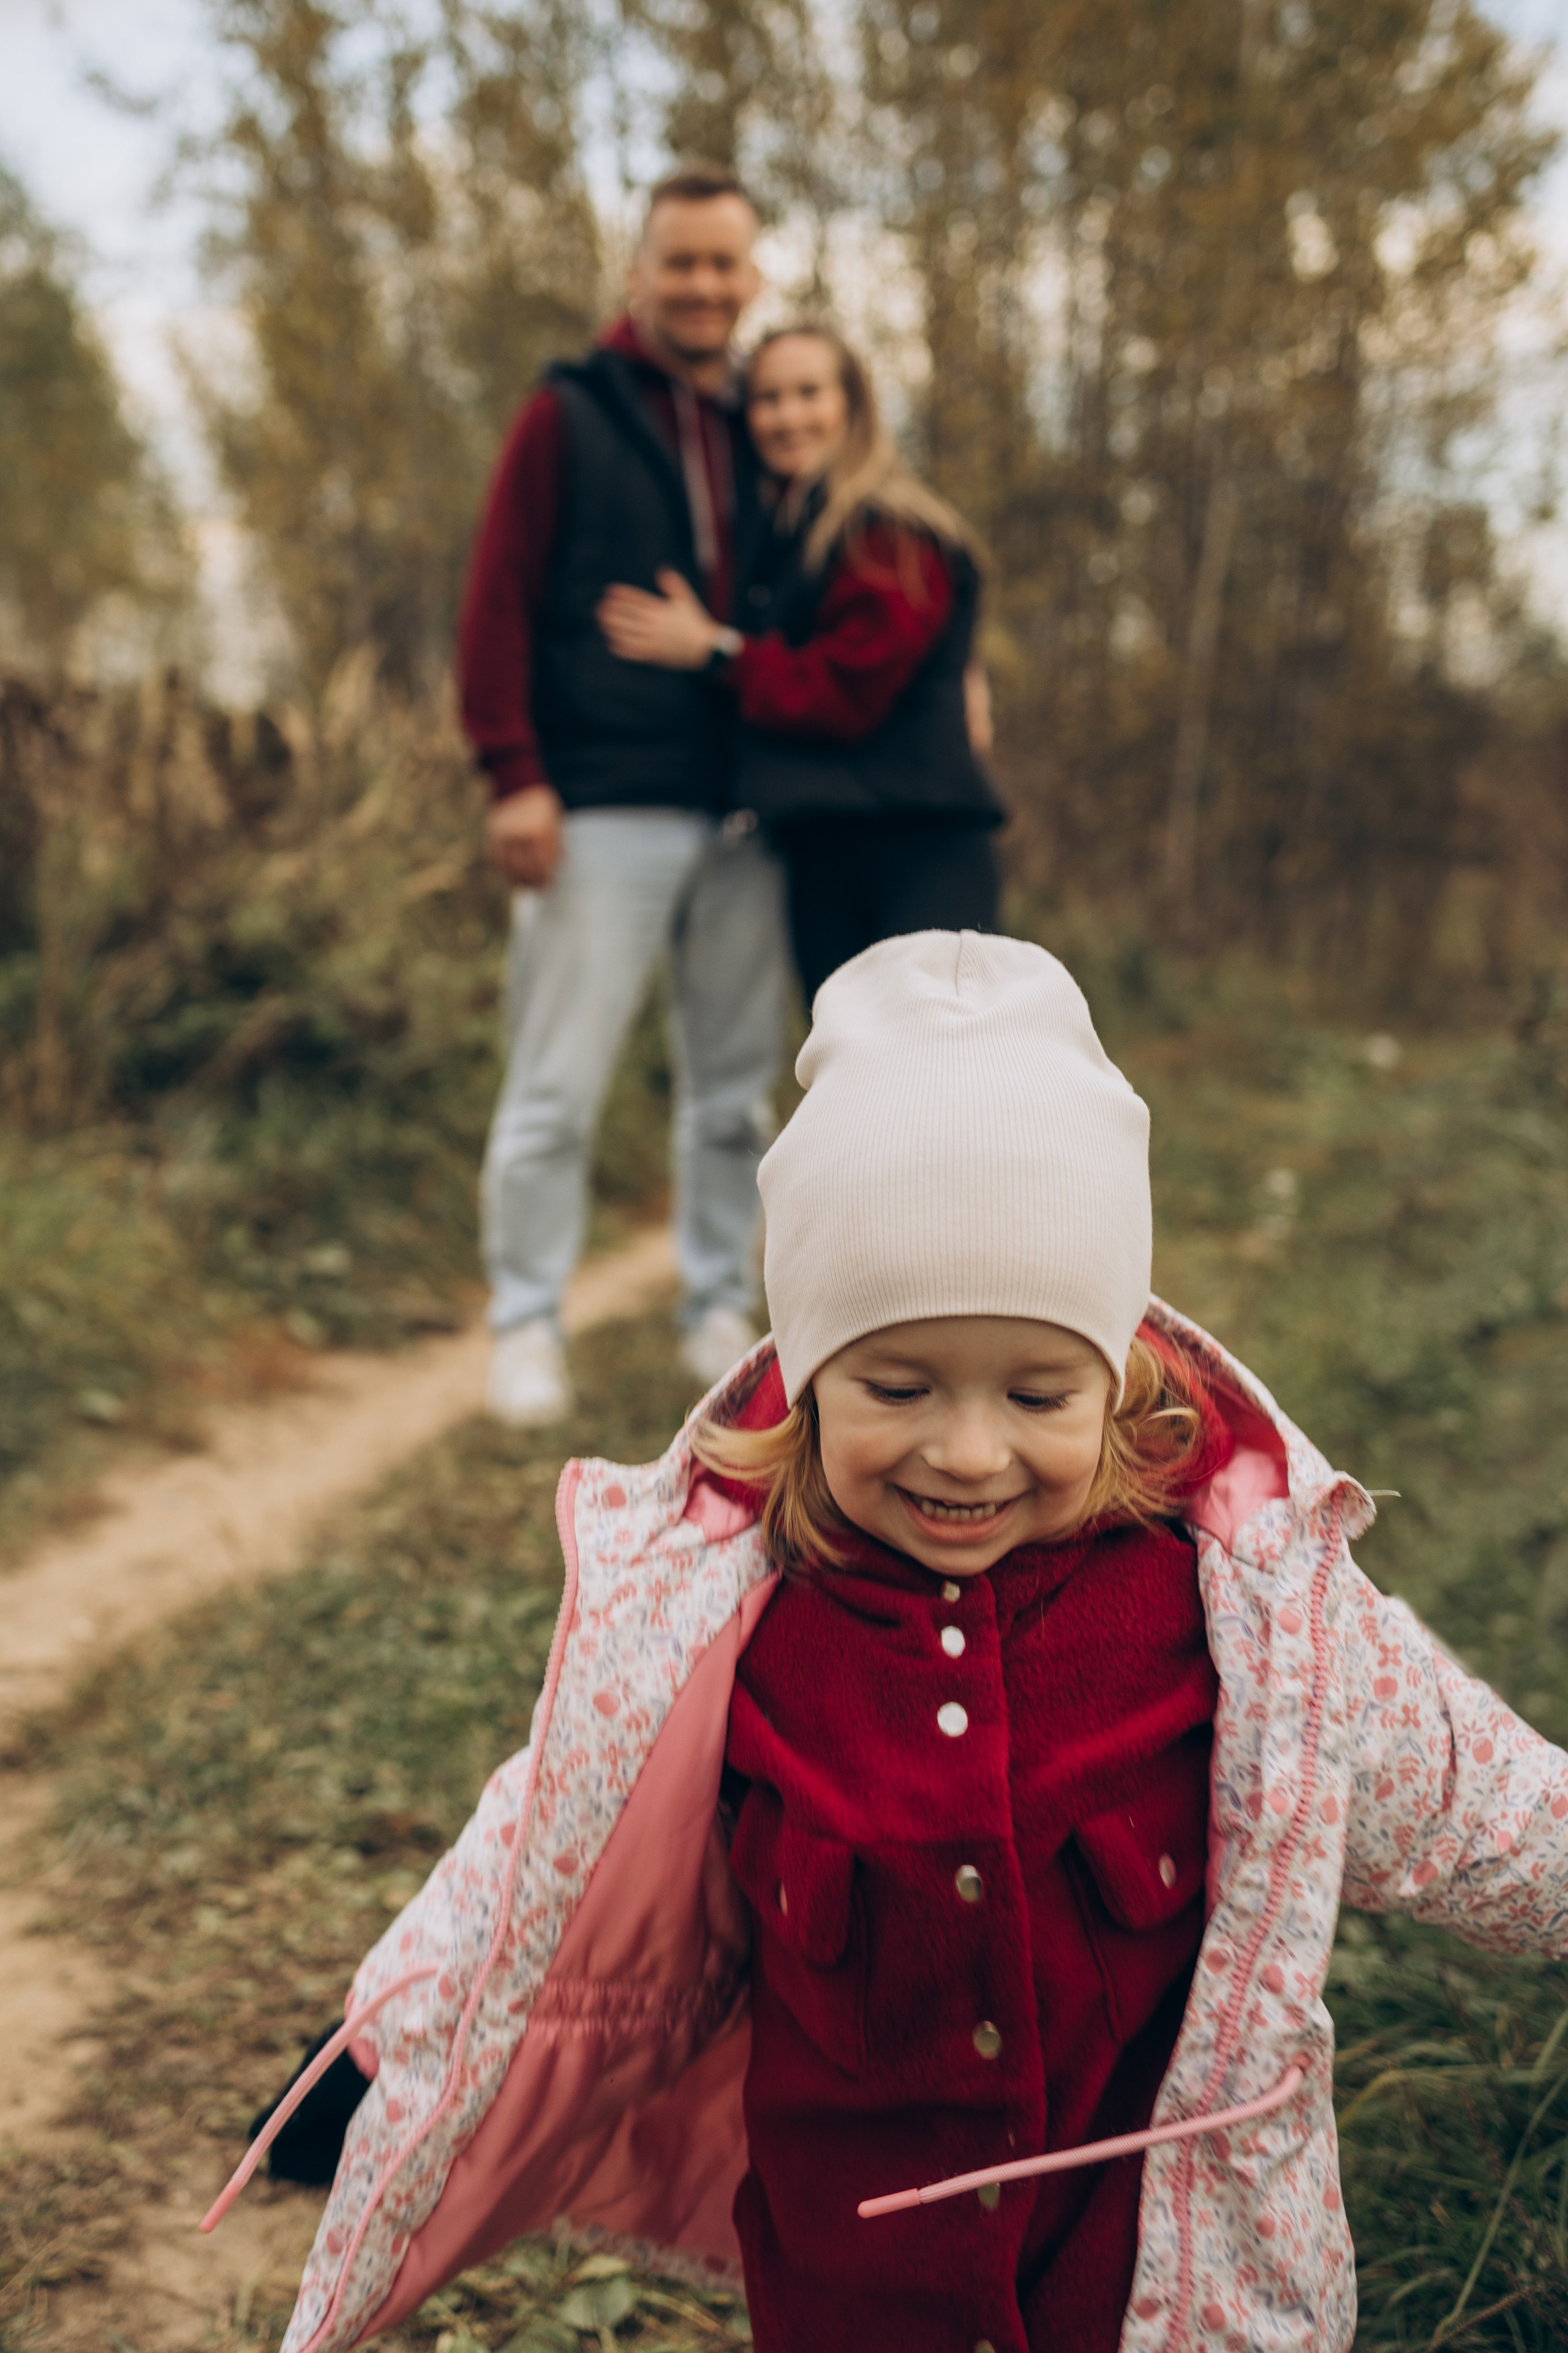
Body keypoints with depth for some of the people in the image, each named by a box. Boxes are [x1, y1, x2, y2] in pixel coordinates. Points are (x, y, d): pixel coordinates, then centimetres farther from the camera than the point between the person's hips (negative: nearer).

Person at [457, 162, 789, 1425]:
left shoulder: (763, 432, 15)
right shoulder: (570, 415, 1)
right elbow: (497, 601, -5)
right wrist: (515, 774, -14)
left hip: (746, 815, 5)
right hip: (604, 811, -5)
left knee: (736, 1087, 9)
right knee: (558, 1083, -2)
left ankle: (722, 1311, 21)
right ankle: (527, 1324, 9)